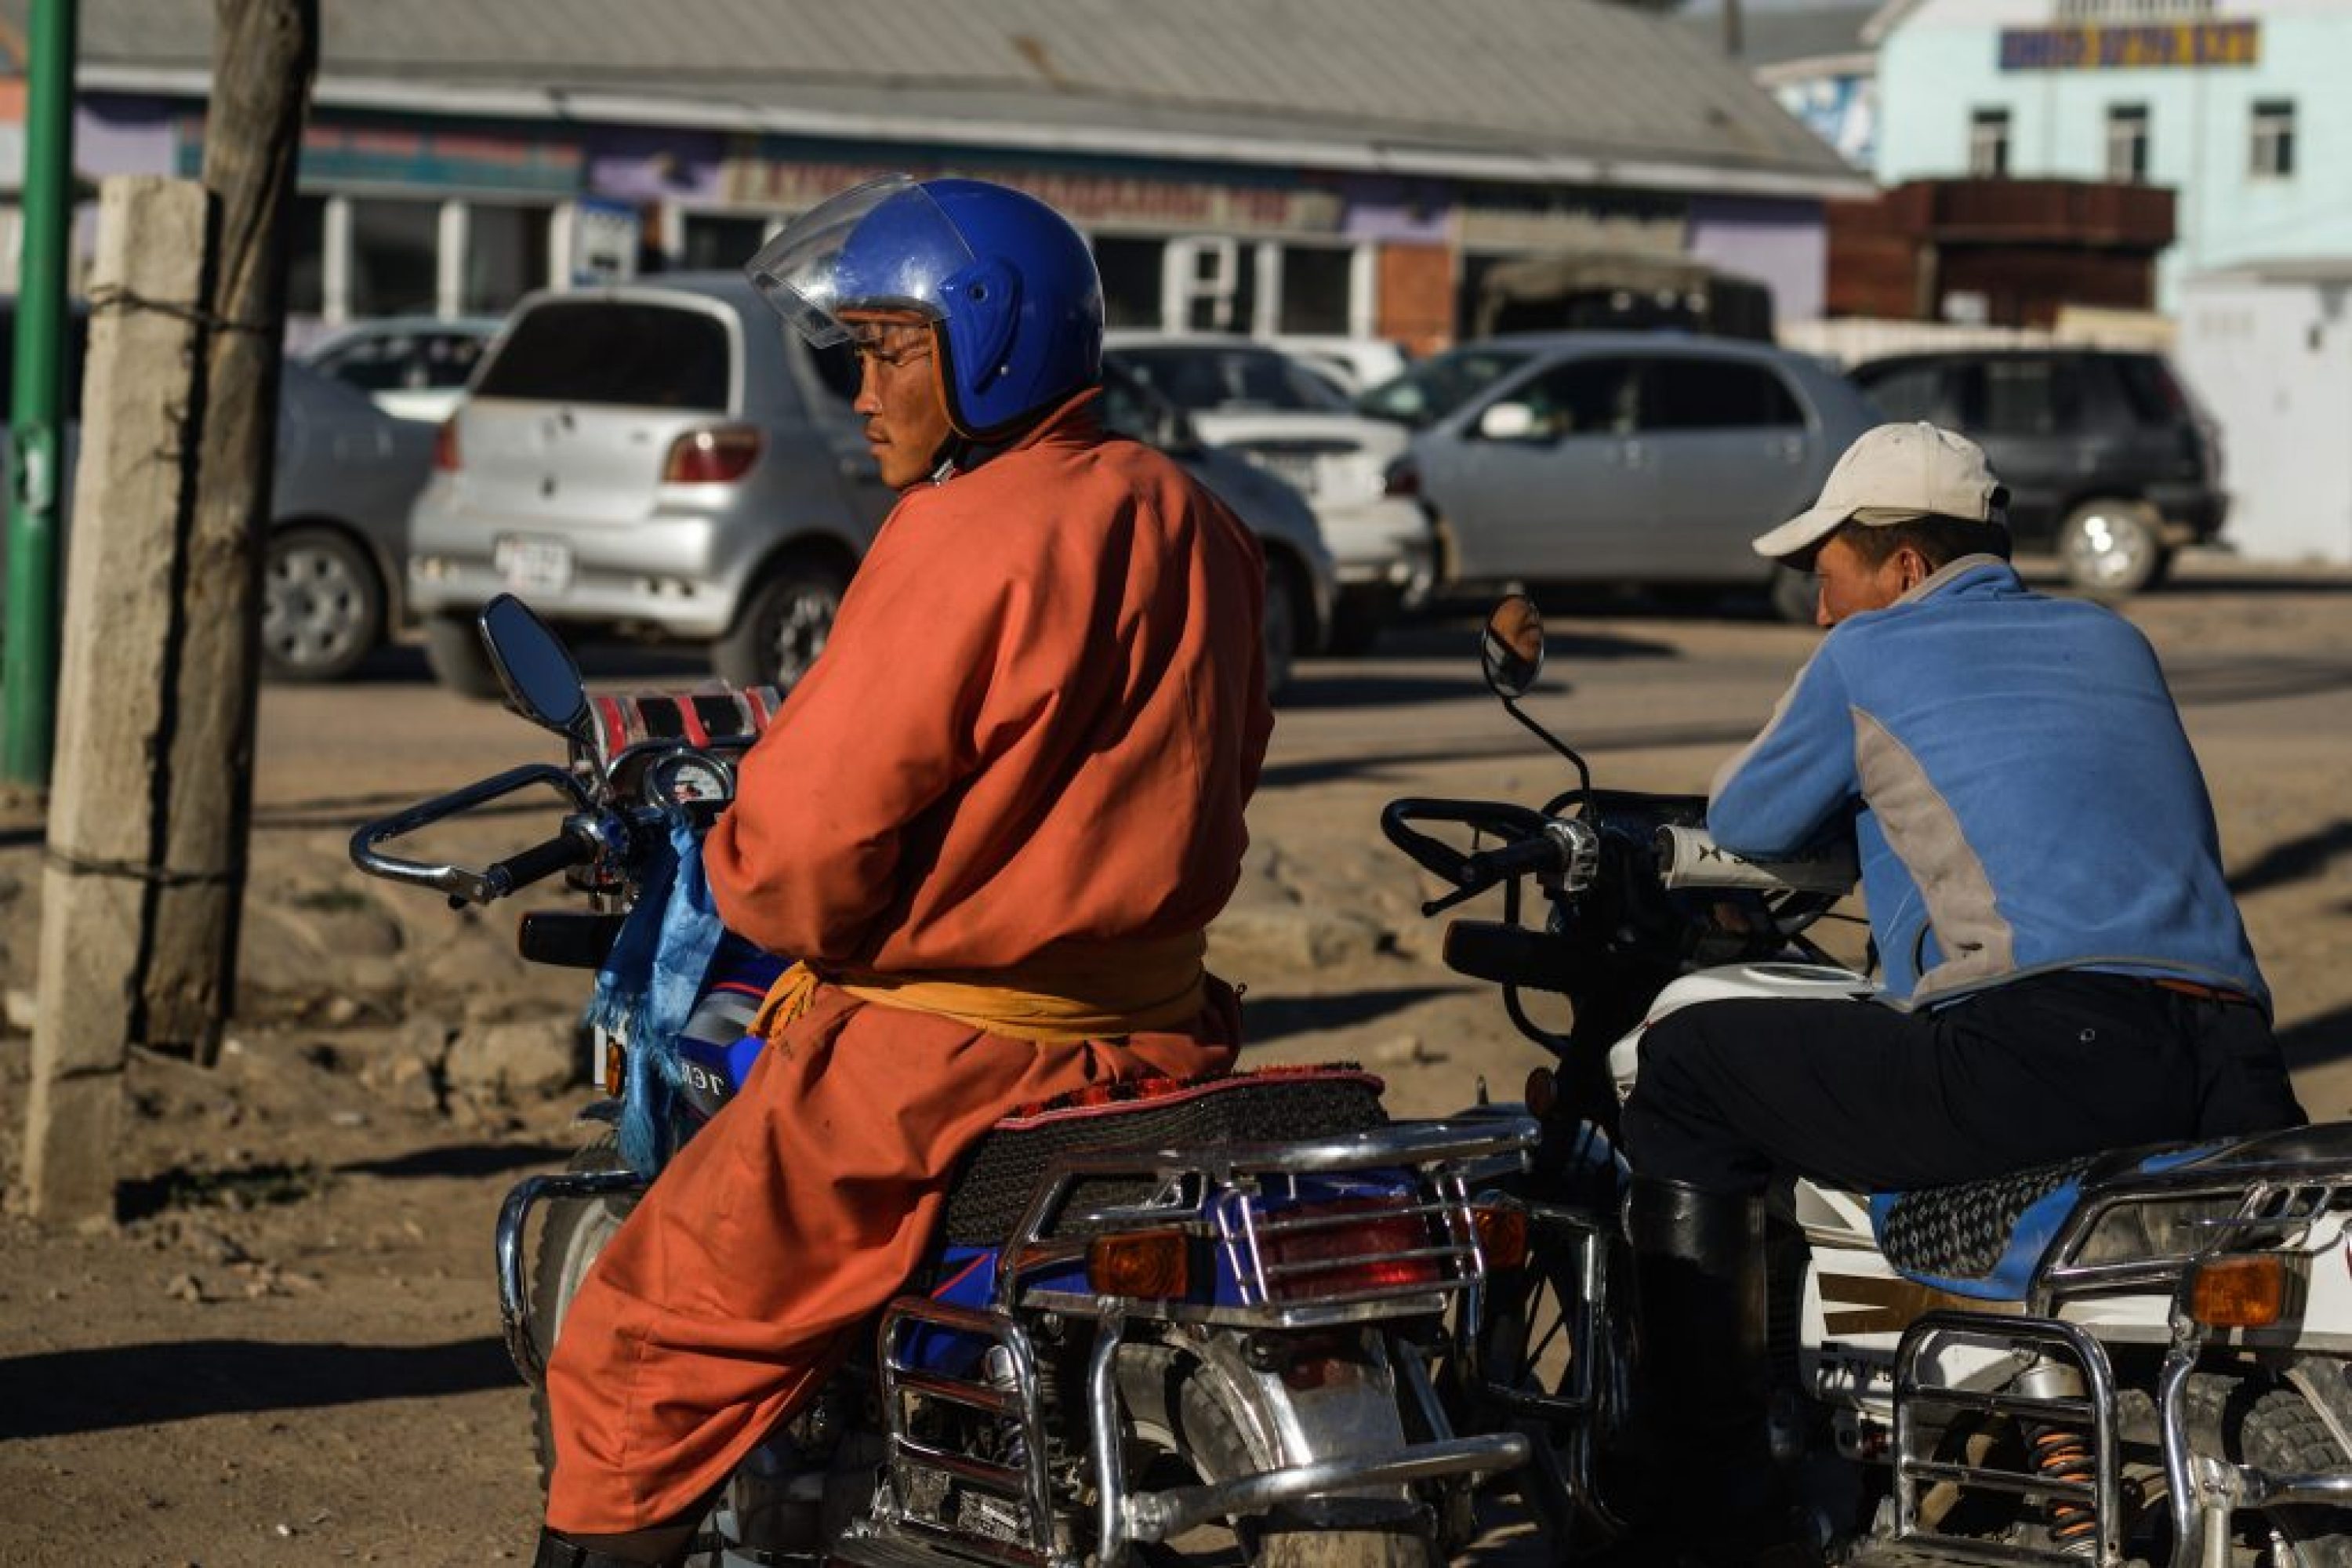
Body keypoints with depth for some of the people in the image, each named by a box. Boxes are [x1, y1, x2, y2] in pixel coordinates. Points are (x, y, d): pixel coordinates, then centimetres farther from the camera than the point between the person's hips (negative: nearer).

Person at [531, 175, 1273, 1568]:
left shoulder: (971, 538, -19)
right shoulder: (1194, 525, 7)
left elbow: (811, 843, -21)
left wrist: (739, 867, 1)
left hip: (941, 1055, -8)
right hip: (1156, 1024, 9)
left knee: (650, 1355, 2)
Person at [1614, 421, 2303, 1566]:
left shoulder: (1867, 661, 10)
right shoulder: (2115, 646, 26)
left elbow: (1744, 824, 21)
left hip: (2038, 1061, -6)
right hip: (2230, 1071, 6)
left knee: (1687, 1067, 7)